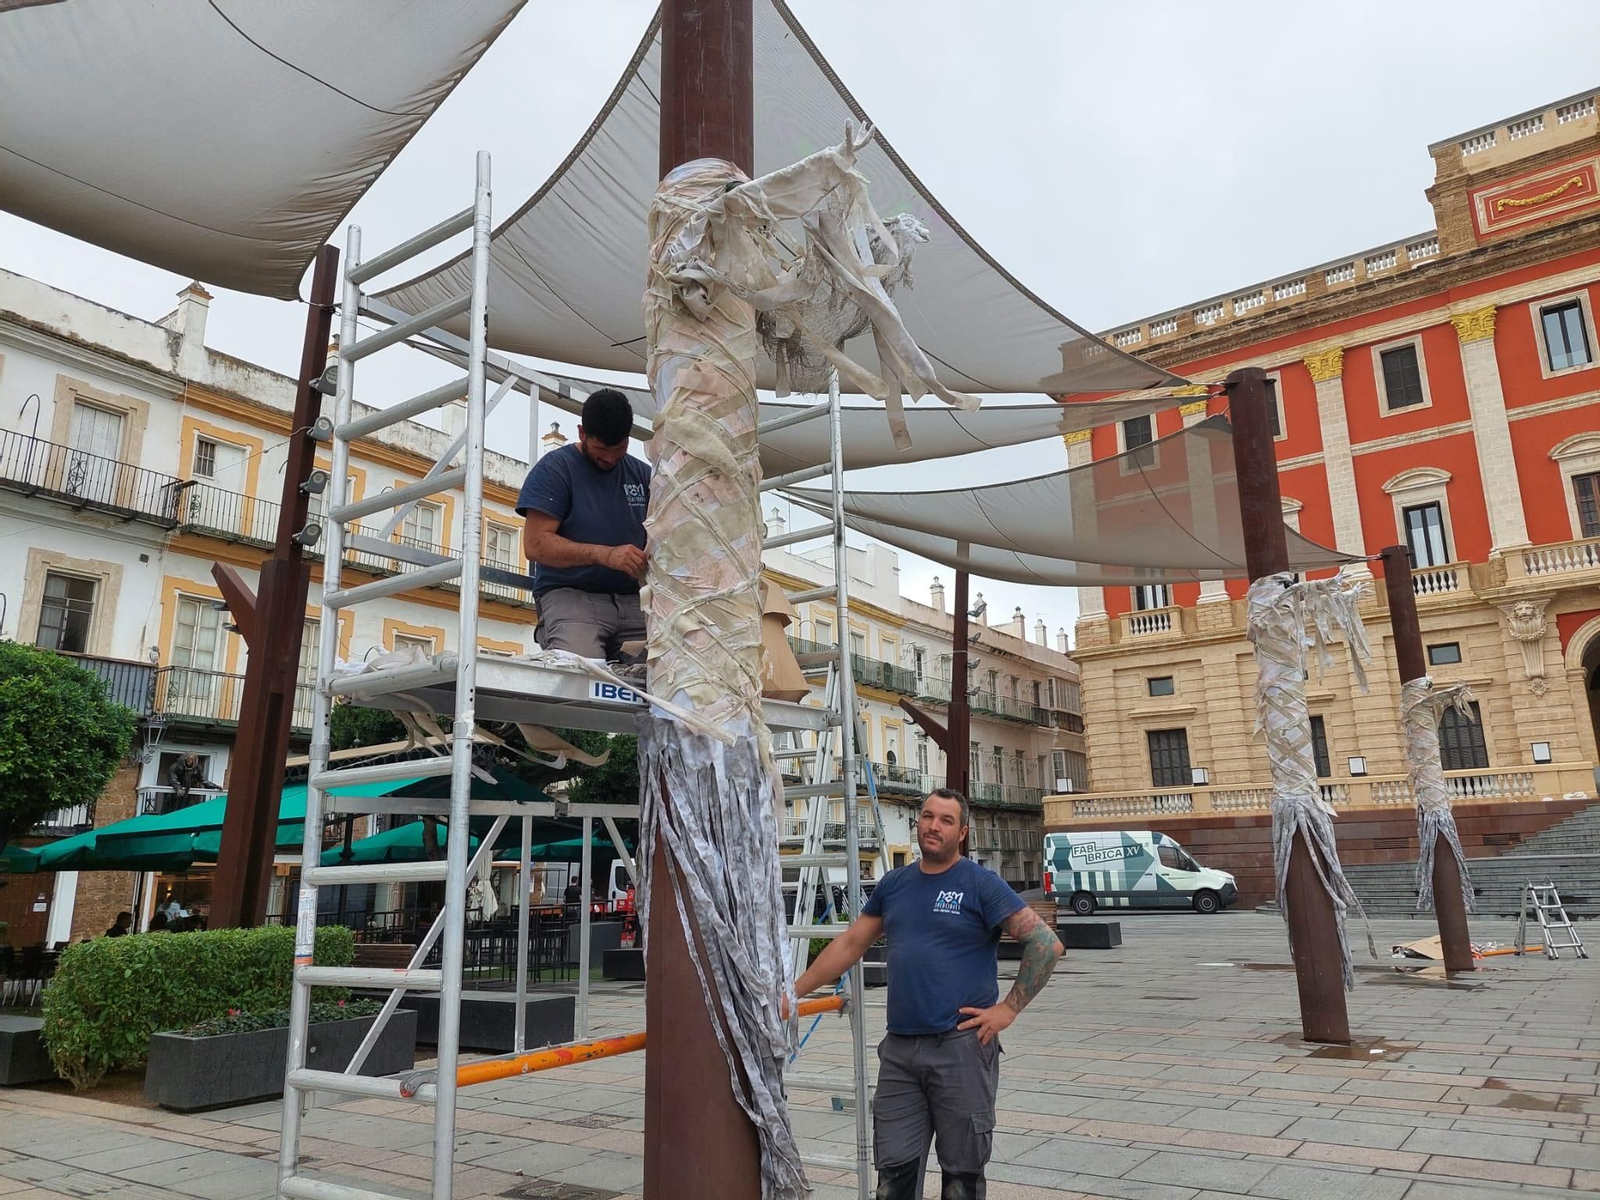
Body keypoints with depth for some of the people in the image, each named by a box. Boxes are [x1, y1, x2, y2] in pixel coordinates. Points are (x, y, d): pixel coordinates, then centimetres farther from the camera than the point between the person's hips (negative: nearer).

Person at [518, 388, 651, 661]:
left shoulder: (642, 474, 16)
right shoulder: (554, 468, 3)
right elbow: (535, 545, -8)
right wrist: (605, 554, -20)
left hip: (633, 599, 4)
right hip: (570, 594, -4)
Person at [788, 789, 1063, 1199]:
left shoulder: (981, 884, -5)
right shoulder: (893, 883, 10)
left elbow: (1047, 945, -9)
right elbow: (849, 945, 15)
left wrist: (1009, 1008, -11)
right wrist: (793, 992, 11)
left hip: (962, 1046, -4)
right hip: (899, 1048, 4)